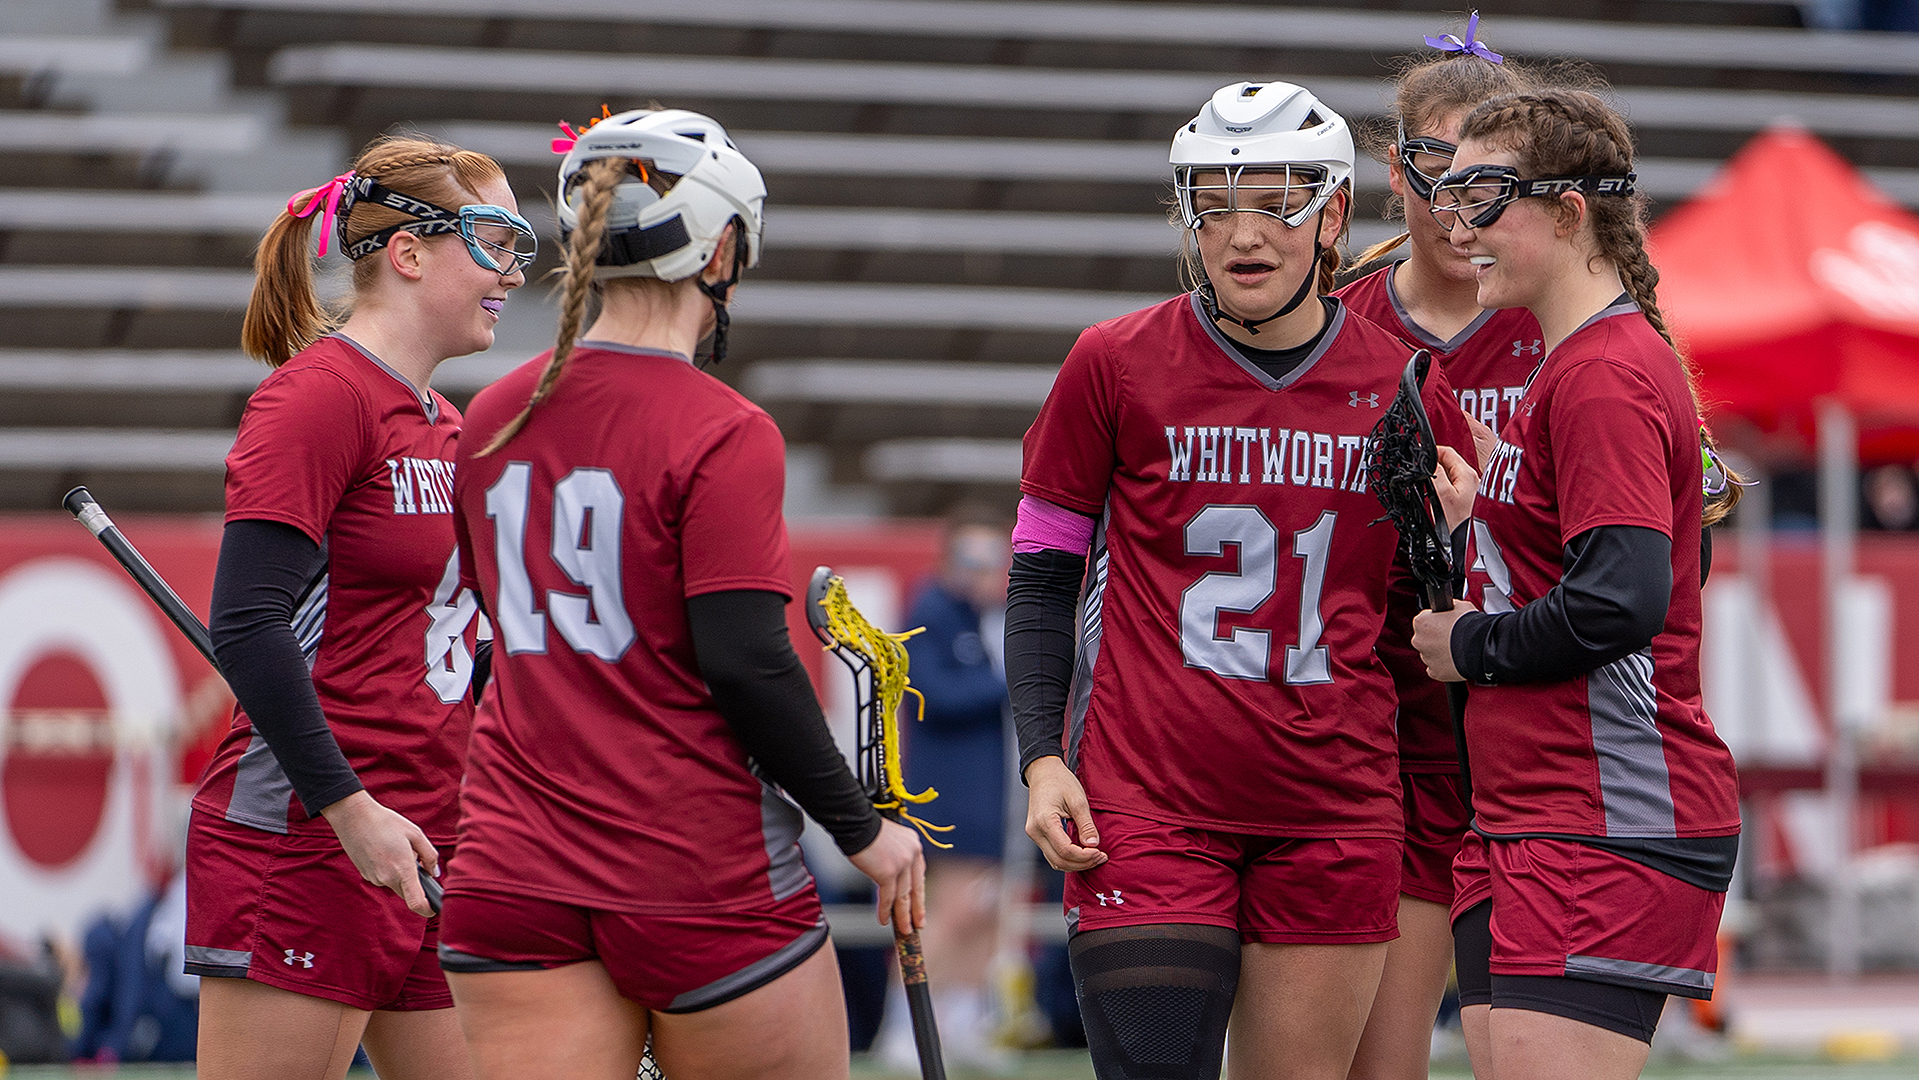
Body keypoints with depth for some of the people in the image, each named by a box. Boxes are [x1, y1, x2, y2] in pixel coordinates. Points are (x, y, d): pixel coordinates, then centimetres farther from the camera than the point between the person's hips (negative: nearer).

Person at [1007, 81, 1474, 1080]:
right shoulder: (1116, 365, -1)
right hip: (1147, 802, -2)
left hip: (1337, 811, 2)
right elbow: (1041, 576, 6)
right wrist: (1042, 757, -5)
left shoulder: (1405, 390, 4)